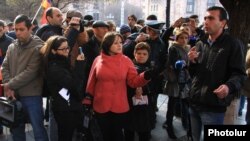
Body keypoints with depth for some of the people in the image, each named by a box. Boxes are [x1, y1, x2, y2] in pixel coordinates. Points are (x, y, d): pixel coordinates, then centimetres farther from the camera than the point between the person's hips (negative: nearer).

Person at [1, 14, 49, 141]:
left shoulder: (38, 47, -10)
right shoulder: (12, 47, 8)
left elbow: (31, 72, -17)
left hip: (31, 96, -6)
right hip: (14, 95, 6)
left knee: (38, 129, 3)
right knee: (16, 128, 18)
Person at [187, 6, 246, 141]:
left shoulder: (232, 44, -6)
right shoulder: (200, 44, 13)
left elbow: (239, 73, -11)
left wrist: (229, 86, -31)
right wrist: (192, 62, -6)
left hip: (214, 106, -6)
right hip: (194, 102, 6)